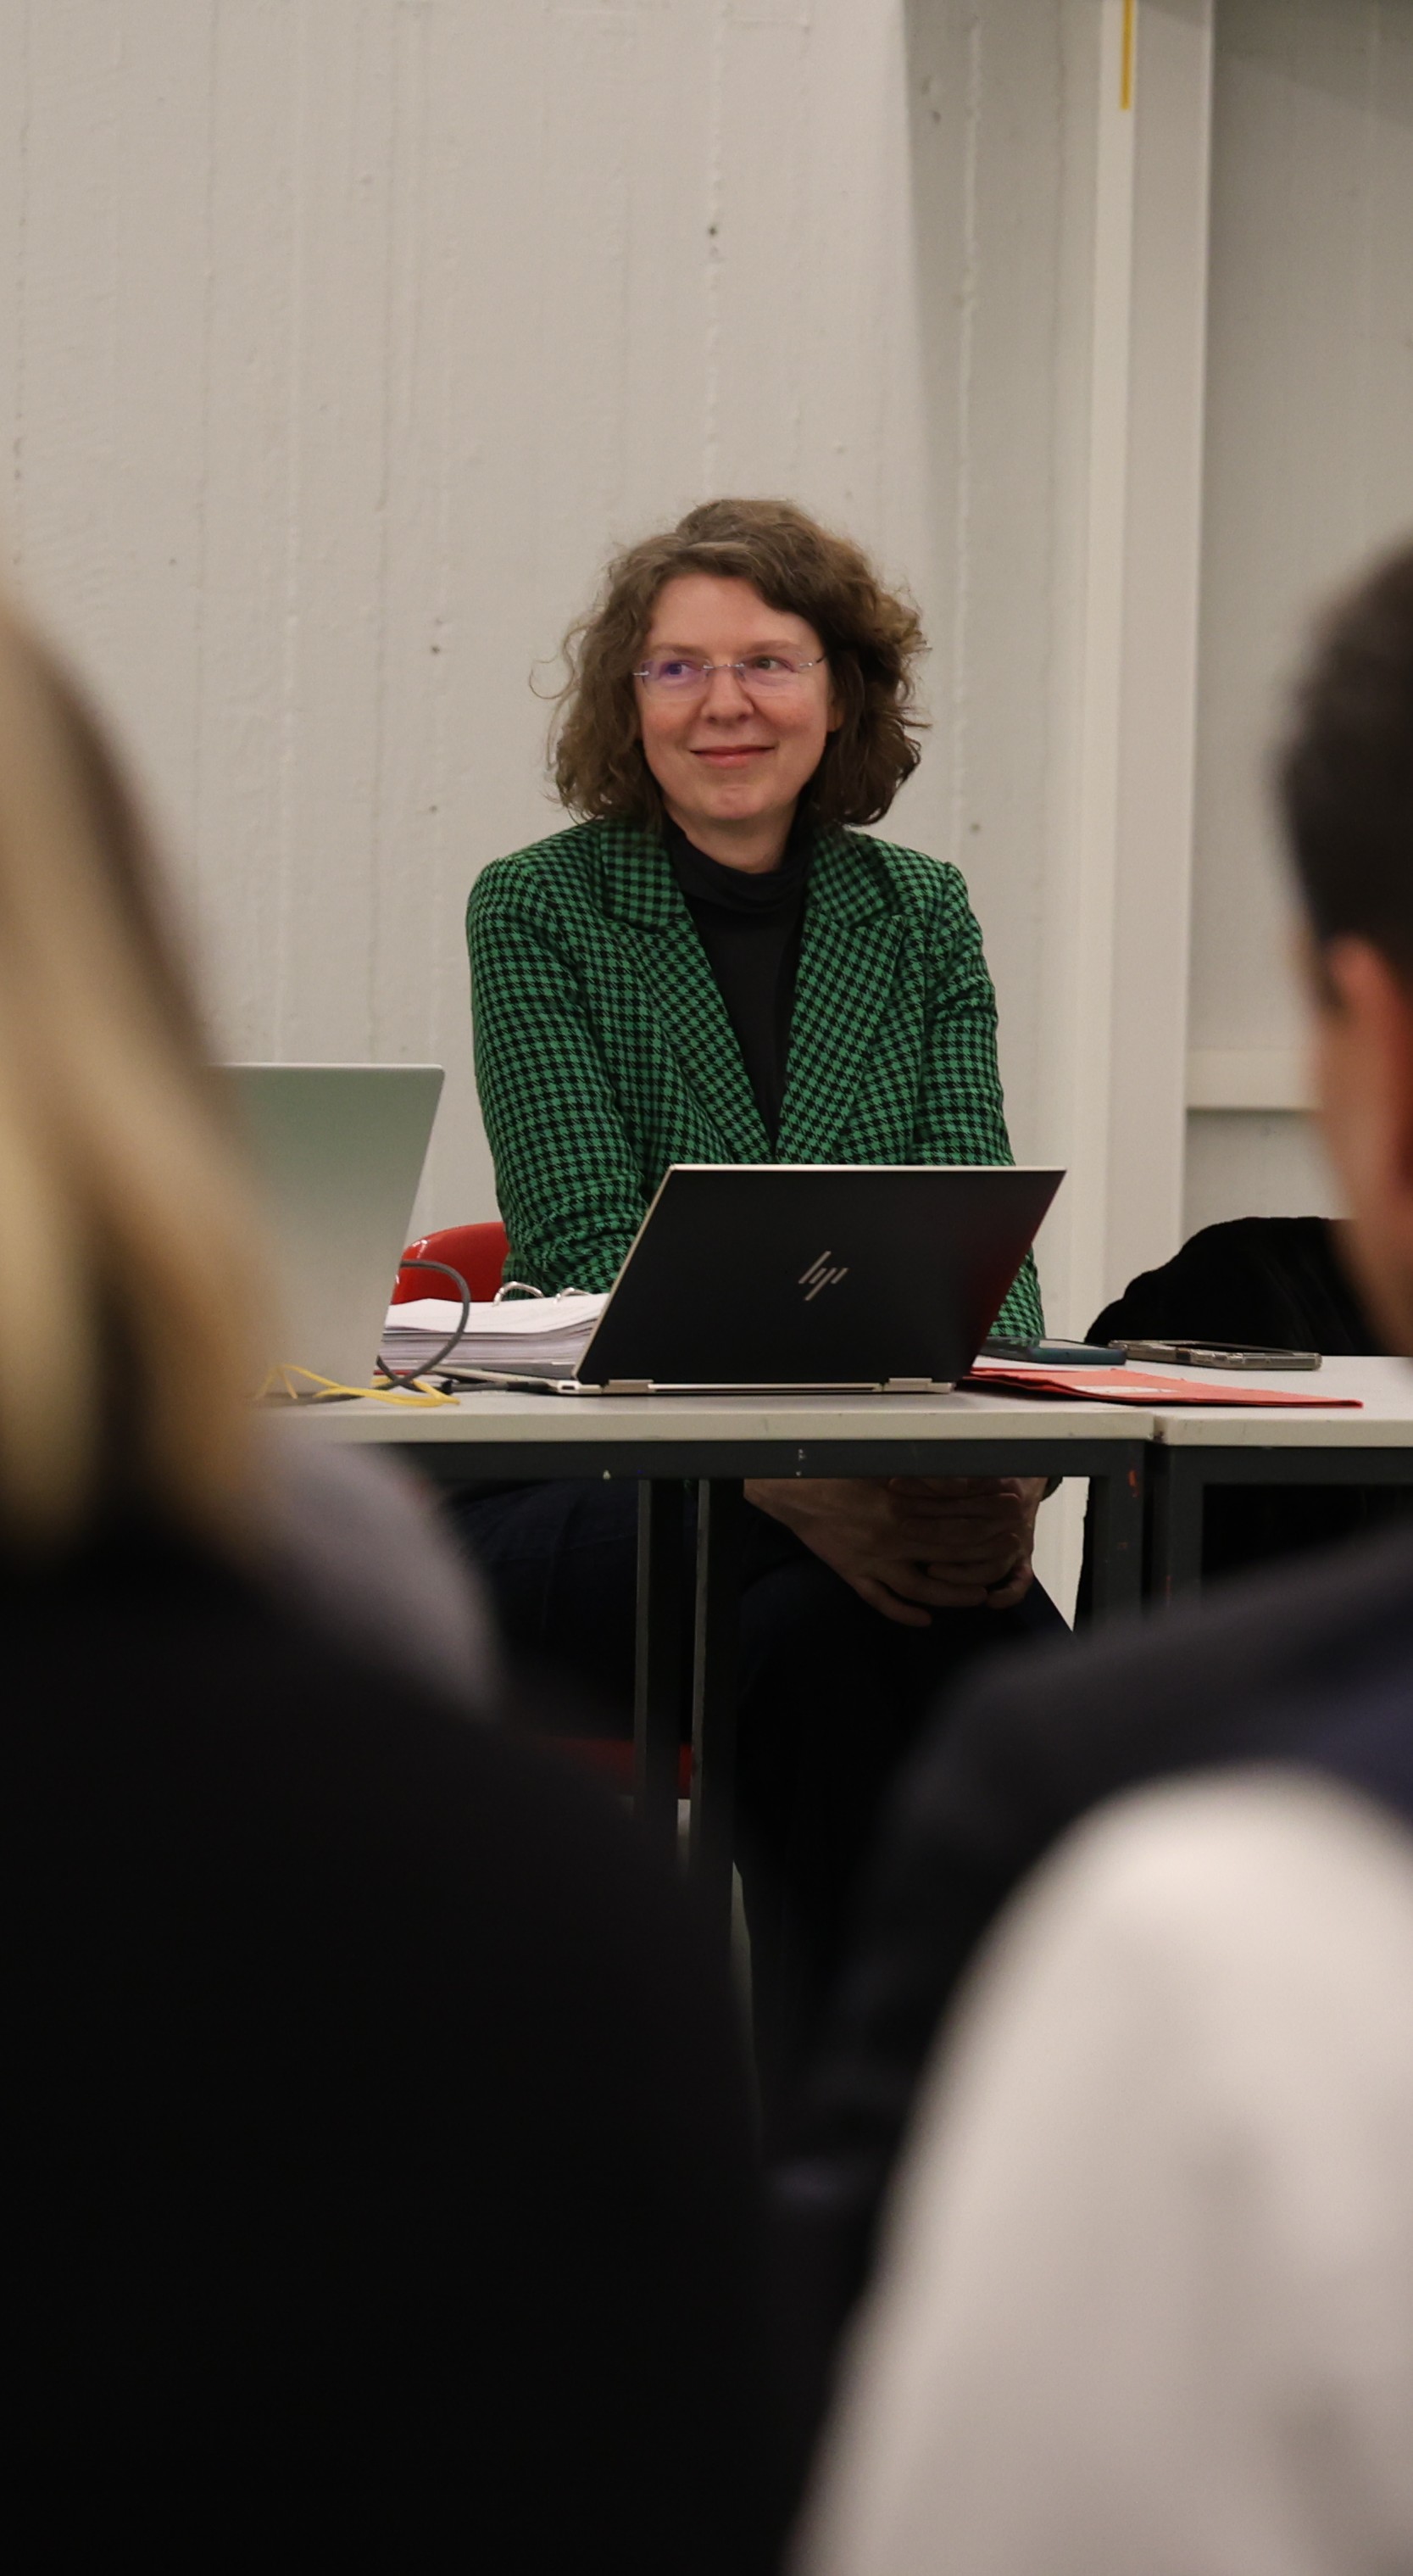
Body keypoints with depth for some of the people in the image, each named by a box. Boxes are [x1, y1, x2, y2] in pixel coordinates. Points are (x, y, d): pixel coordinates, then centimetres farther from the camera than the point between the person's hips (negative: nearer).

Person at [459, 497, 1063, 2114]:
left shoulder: (919, 917, 11)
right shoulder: (539, 911, 1)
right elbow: (590, 1250, -10)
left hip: (879, 1488, 3)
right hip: (579, 1486, -3)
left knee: (1004, 1642, -31)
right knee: (821, 1637, -34)